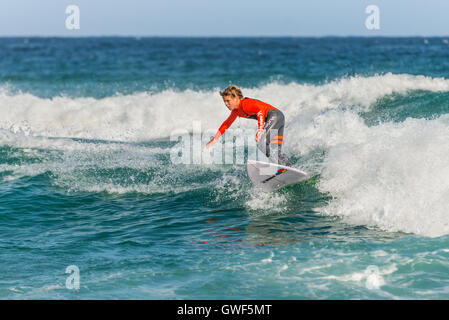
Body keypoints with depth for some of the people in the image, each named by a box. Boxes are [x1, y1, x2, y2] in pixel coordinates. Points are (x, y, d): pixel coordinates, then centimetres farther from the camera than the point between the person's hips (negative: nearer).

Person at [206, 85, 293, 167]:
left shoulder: (245, 103, -13)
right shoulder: (236, 110, 17)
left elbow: (260, 111, -31)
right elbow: (227, 124, 29)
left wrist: (260, 130, -45)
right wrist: (214, 139, 25)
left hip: (274, 115, -10)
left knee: (261, 143, -23)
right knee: (275, 152, 7)